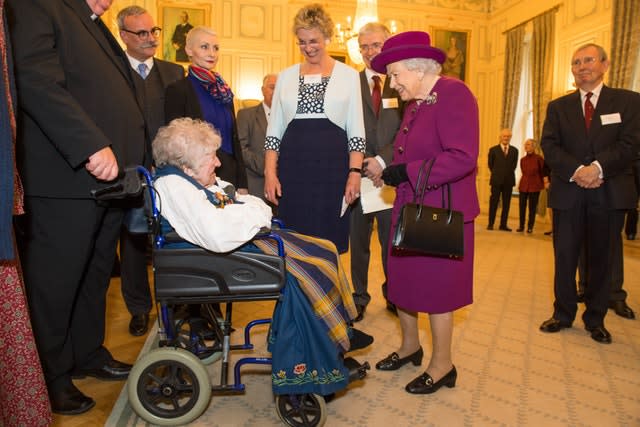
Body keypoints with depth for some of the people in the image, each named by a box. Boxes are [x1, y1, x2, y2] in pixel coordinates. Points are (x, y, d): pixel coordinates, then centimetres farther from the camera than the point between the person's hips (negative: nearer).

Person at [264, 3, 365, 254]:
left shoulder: (348, 75, 6)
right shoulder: (286, 76, 12)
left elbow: (356, 132, 3)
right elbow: (273, 131, 10)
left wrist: (355, 173, -7)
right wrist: (270, 173, 2)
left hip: (333, 167, -2)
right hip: (292, 169, 2)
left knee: (328, 243, 2)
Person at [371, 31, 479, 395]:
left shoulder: (454, 94, -13)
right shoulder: (415, 104, 13)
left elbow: (464, 157, -24)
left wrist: (408, 172, -20)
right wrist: (393, 170, 1)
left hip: (441, 214, -8)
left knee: (436, 288, 3)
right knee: (402, 281, 14)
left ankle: (442, 366, 23)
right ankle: (410, 347, 36)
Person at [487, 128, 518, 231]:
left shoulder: (514, 150, 8)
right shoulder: (493, 150, 2)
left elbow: (514, 165, 13)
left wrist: (508, 174, 10)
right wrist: (497, 174, 10)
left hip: (509, 180, 2)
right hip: (496, 180, -2)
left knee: (506, 203, 4)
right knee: (494, 202, -1)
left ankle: (503, 225, 8)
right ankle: (490, 224, 4)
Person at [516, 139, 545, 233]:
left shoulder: (538, 158, -7)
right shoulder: (522, 159, 6)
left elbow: (543, 172, 2)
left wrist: (541, 183, 9)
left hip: (534, 186, -4)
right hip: (523, 185, 4)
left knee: (532, 207, 2)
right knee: (522, 206, 3)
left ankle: (530, 227, 11)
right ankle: (521, 226, 13)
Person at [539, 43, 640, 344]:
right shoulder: (558, 107, 10)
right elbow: (549, 146, -1)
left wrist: (598, 167, -20)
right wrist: (576, 171, -16)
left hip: (610, 193, -1)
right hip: (568, 193, 1)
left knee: (601, 258, 8)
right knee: (565, 256, 5)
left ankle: (595, 319, 22)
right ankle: (563, 314, 19)